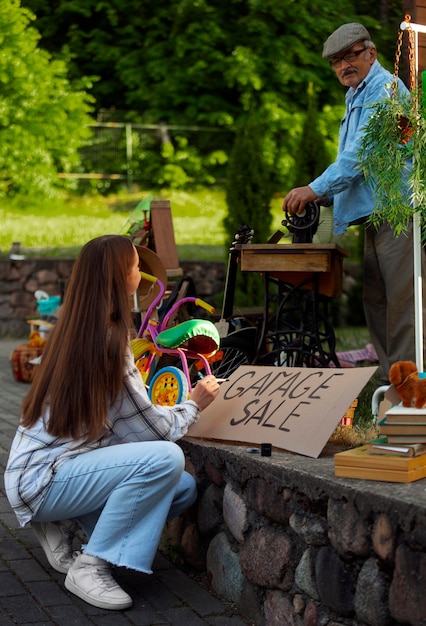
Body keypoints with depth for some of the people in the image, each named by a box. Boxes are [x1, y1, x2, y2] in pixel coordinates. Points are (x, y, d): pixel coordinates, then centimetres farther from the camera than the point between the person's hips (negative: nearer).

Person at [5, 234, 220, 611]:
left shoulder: (76, 332, 6)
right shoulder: (107, 344, -21)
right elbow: (153, 430, -13)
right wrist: (195, 405, 2)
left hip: (53, 464, 9)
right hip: (42, 481, -9)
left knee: (184, 489, 3)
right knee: (166, 458, -28)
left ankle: (65, 526, 8)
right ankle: (89, 566, -15)